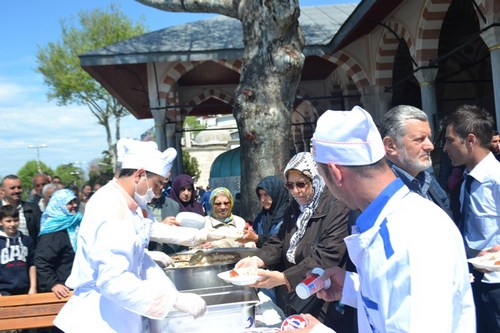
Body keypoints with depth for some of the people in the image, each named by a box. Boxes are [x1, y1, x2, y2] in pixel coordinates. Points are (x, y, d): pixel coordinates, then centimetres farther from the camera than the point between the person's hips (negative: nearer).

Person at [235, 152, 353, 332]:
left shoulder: (337, 208, -16)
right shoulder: (294, 208, 9)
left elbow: (326, 257, -25)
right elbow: (279, 242, 7)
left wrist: (284, 278, -31)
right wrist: (257, 260, -13)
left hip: (323, 306, -6)